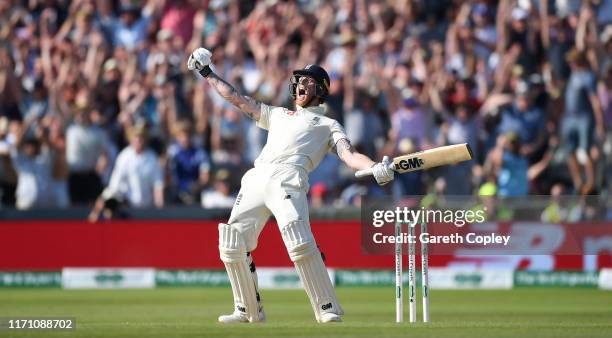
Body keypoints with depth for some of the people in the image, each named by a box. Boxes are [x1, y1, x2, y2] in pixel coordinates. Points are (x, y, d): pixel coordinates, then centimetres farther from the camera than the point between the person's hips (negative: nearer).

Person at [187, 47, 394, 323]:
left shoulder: (328, 124, 22)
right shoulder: (277, 115, 36)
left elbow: (349, 155, 6)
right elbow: (238, 99, 39)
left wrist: (375, 169, -13)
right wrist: (207, 74, 38)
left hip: (288, 179, -5)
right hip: (256, 179, 5)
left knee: (299, 241, -25)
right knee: (232, 244, -2)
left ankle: (328, 311, -23)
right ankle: (248, 310, 12)